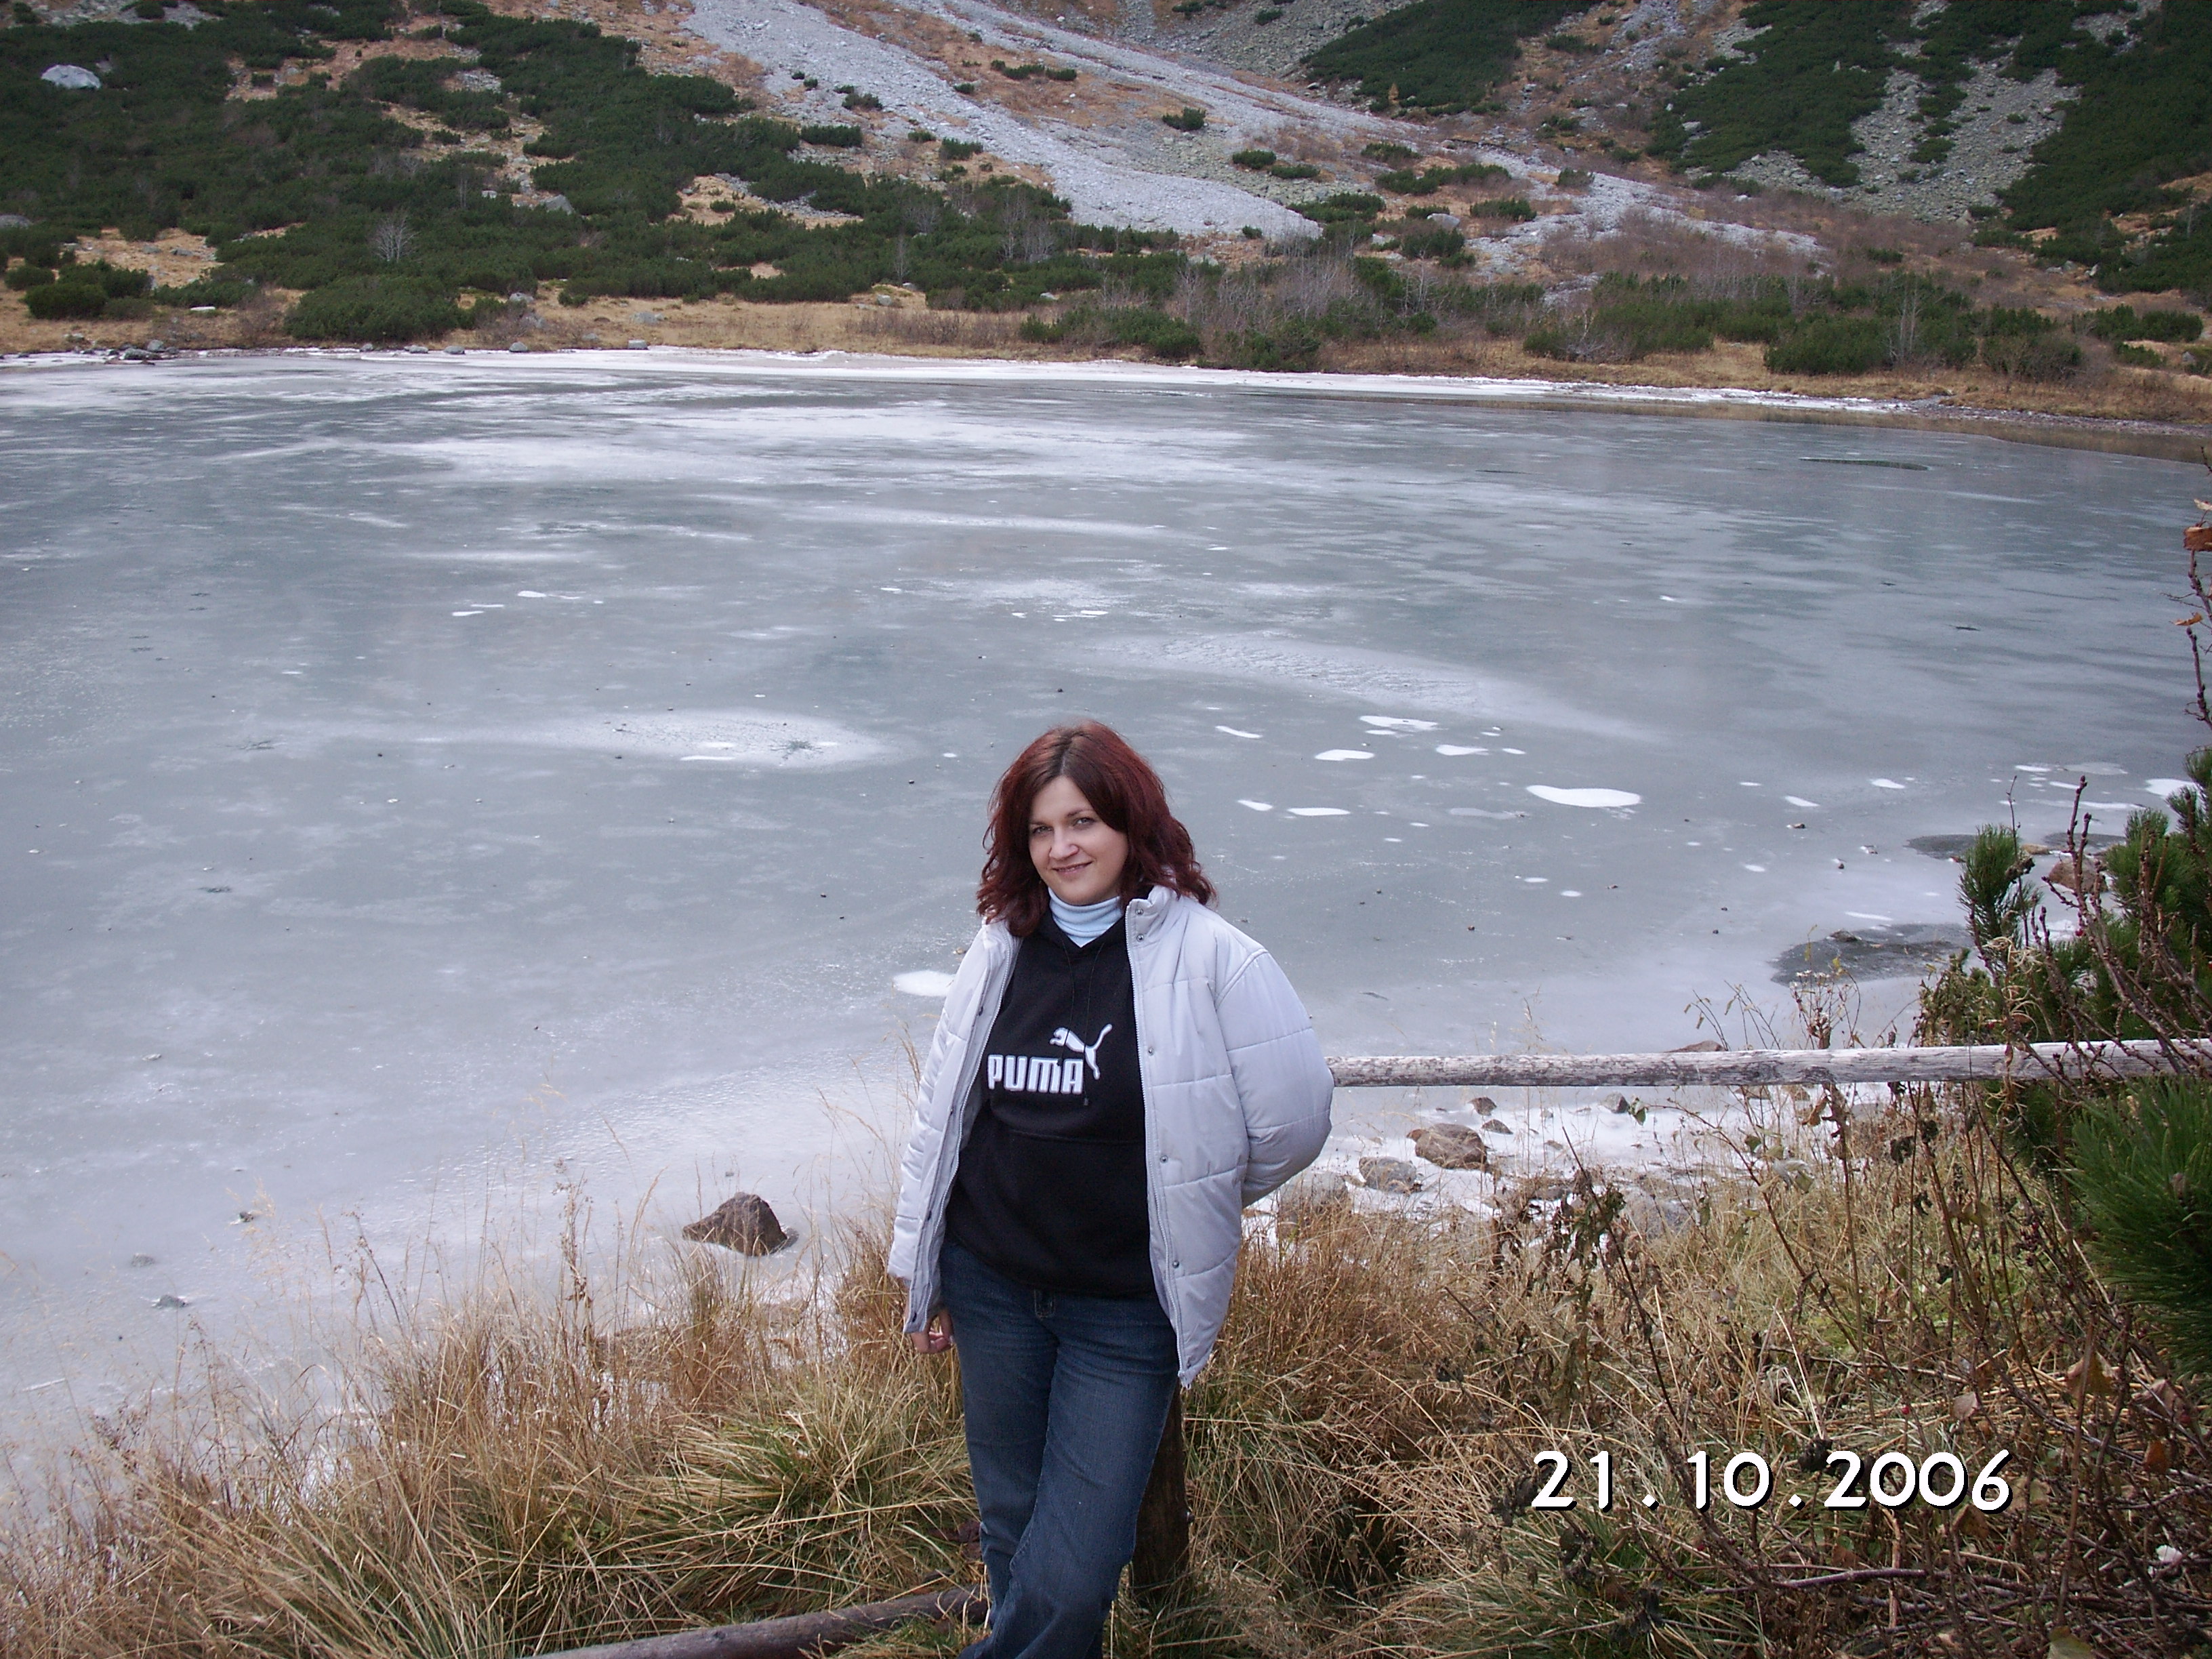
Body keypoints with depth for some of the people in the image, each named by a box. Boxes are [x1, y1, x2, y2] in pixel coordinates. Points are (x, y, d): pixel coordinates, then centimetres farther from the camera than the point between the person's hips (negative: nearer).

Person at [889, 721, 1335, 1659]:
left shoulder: (1208, 959, -13)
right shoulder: (1002, 948, 2)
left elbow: (1294, 1117, -9)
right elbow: (941, 1113, 10)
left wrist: (1194, 1203, 5)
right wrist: (923, 1270, 12)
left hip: (1126, 1309, -4)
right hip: (991, 1289, 4)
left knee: (1072, 1573, -6)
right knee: (1012, 1533, 17)